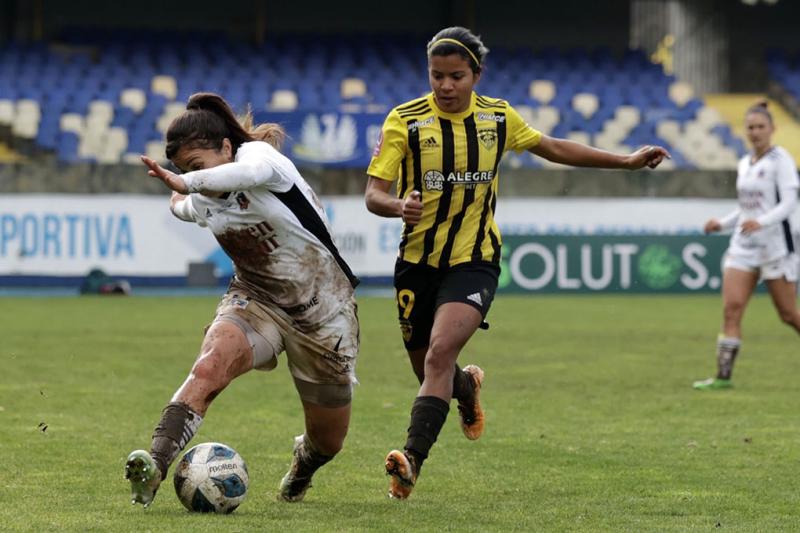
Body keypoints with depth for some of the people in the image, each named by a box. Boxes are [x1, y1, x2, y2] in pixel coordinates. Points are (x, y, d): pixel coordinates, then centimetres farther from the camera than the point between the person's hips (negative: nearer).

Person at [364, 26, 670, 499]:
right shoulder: (404, 121, -7)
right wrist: (399, 206, -34)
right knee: (429, 369, 12)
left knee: (440, 354, -24)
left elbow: (553, 148, 18)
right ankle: (466, 385, 49)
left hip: (474, 262, -1)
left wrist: (627, 161, 19)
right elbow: (373, 194, -10)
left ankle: (413, 460, -30)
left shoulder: (498, 117, 1)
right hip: (418, 262, 1)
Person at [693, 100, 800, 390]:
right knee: (731, 308, -8)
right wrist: (722, 223, 8)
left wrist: (761, 222, -31)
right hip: (743, 246, 6)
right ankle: (723, 376, -10)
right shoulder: (744, 164, 14)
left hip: (775, 244, -6)